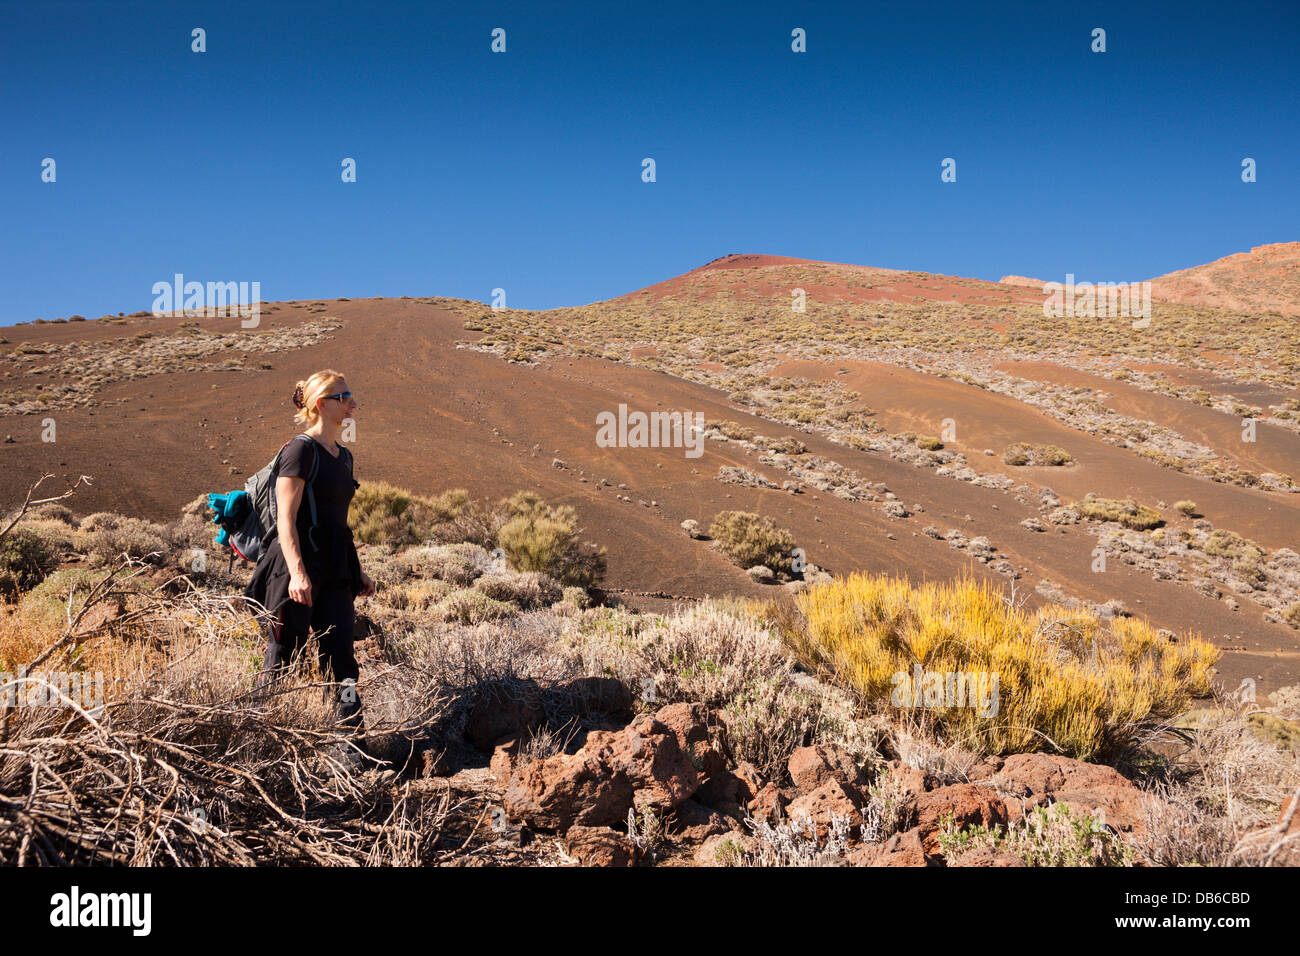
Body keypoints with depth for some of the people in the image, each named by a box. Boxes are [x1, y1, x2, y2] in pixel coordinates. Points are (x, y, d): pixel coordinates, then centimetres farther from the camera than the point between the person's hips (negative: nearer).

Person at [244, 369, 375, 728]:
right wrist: (298, 573, -23)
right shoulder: (301, 450, -9)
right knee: (282, 658, 2)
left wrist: (358, 571, 22)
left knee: (341, 657, 4)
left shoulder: (343, 455, 16)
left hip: (335, 571, 7)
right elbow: (286, 520, -14)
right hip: (299, 567, -7)